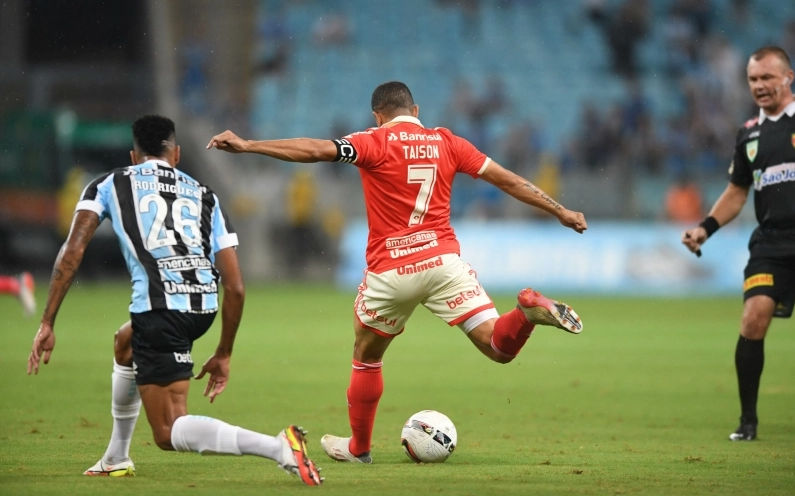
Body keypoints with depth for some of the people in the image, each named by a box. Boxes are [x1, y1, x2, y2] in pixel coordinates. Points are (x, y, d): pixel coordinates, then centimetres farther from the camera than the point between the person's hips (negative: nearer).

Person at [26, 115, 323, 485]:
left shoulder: (109, 185, 17)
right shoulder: (204, 196, 22)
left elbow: (72, 253, 2)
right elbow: (235, 287, 15)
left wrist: (47, 324, 4)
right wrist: (223, 355, 25)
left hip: (159, 306, -5)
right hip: (204, 307, 5)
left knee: (170, 434, -2)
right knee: (125, 344, 37)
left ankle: (279, 447, -21)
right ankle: (116, 458, 44)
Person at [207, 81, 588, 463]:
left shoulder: (375, 143, -2)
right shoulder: (446, 142, 9)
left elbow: (316, 150, -16)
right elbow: (506, 179, 14)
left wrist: (246, 146, -17)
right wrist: (560, 211, 22)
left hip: (389, 271, -2)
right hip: (442, 260, 2)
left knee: (366, 356, 21)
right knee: (498, 348, -2)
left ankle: (357, 448, 29)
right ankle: (529, 311, -33)